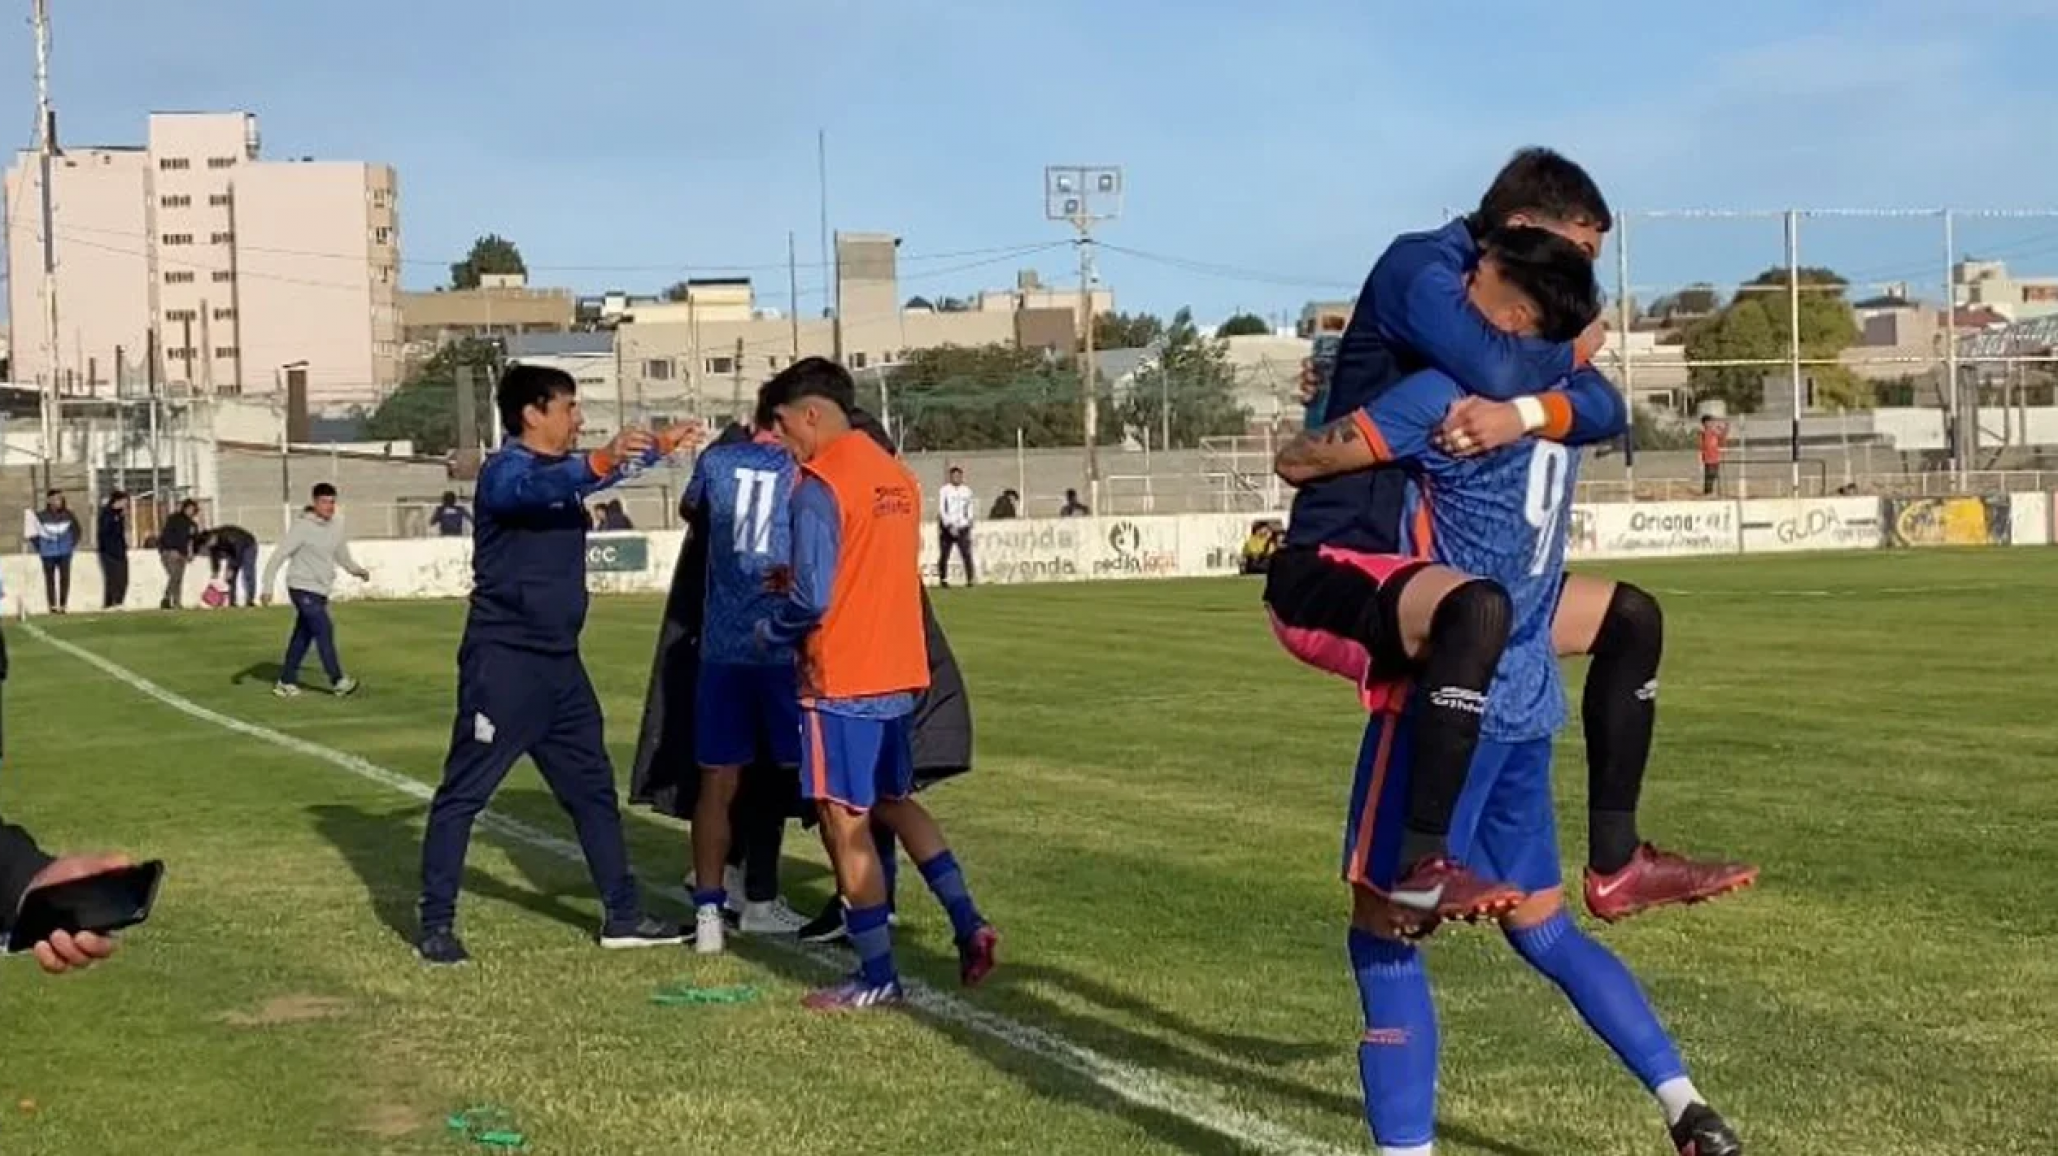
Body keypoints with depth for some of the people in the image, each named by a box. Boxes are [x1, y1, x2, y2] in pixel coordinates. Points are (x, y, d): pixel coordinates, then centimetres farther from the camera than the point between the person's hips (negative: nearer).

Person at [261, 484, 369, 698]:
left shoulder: (336, 528, 7)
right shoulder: (303, 528, -13)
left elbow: (342, 556, 21)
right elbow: (279, 556, -13)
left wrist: (357, 570, 4)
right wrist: (267, 587, -17)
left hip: (320, 591, 7)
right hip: (303, 589, -7)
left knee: (303, 636, 10)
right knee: (324, 630, -14)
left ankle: (286, 682, 19)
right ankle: (338, 681, -12)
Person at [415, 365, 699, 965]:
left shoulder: (565, 468, 13)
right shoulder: (504, 471, -13)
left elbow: (592, 476, 37)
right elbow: (537, 489, -37)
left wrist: (658, 447, 40)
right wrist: (601, 463, -53)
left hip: (559, 662, 9)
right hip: (504, 661, -9)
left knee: (593, 786, 13)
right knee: (464, 791, -3)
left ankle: (623, 915, 21)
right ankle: (436, 924, 3)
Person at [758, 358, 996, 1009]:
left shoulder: (820, 486, -15)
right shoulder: (898, 476, 10)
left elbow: (811, 599, -20)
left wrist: (769, 633, -1)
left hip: (841, 681, -8)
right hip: (899, 673, 8)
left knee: (845, 823, 1)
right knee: (893, 802, 22)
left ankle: (878, 978, 6)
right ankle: (968, 925, 13)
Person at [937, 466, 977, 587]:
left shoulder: (967, 491, 11)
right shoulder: (944, 490, -3)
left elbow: (970, 509, 19)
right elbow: (941, 510, -7)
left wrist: (969, 522, 11)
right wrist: (949, 525, -14)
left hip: (962, 527, 3)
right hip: (947, 527, -3)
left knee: (967, 553, -9)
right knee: (944, 555, 1)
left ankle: (971, 578, -12)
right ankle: (943, 579, 10)